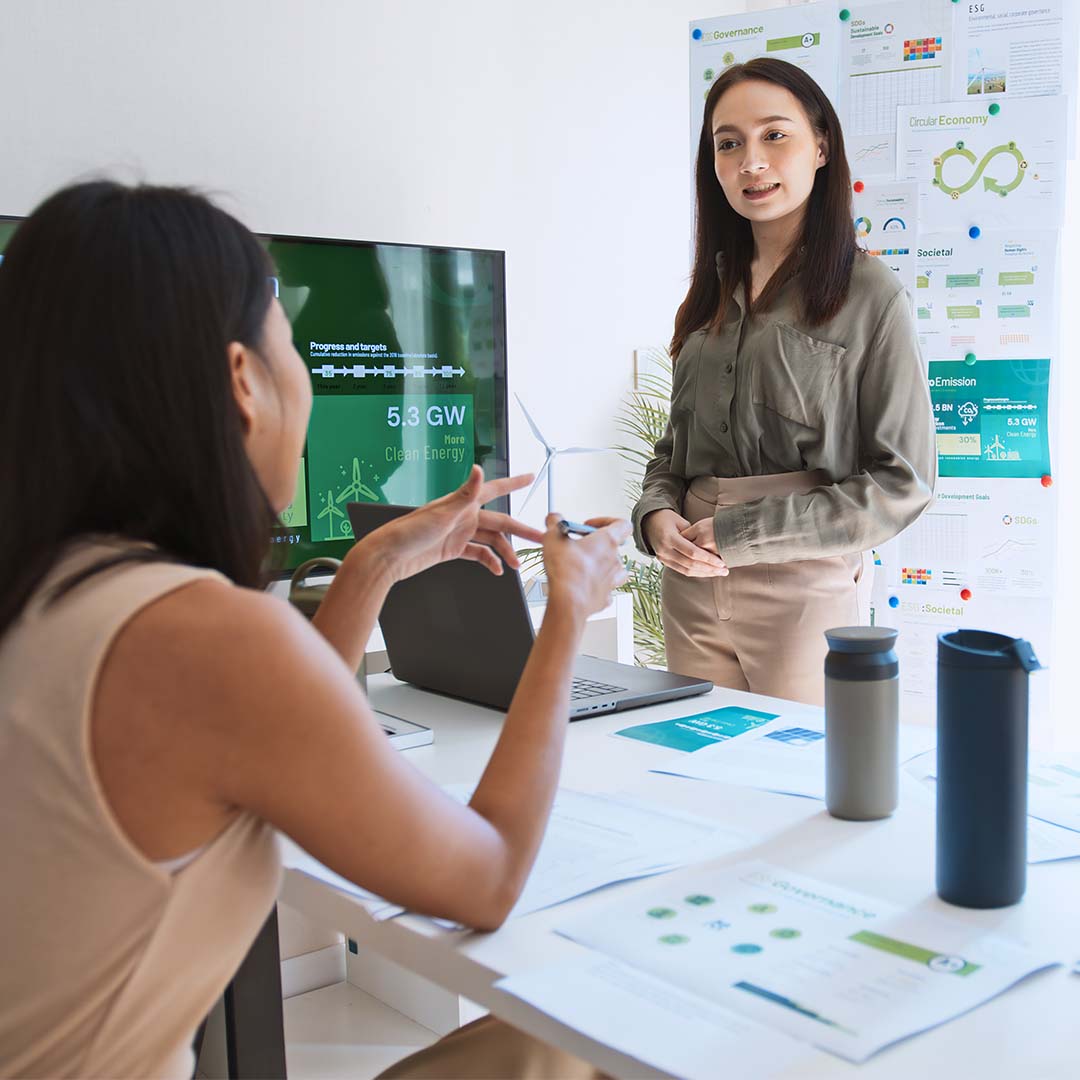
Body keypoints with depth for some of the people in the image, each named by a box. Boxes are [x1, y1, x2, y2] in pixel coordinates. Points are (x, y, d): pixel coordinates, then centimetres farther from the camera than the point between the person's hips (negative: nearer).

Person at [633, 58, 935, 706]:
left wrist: (743, 532, -14)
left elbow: (902, 482, -9)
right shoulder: (712, 295, 11)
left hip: (808, 591, -5)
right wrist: (658, 514, -4)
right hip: (692, 587, 5)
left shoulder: (871, 296, -6)